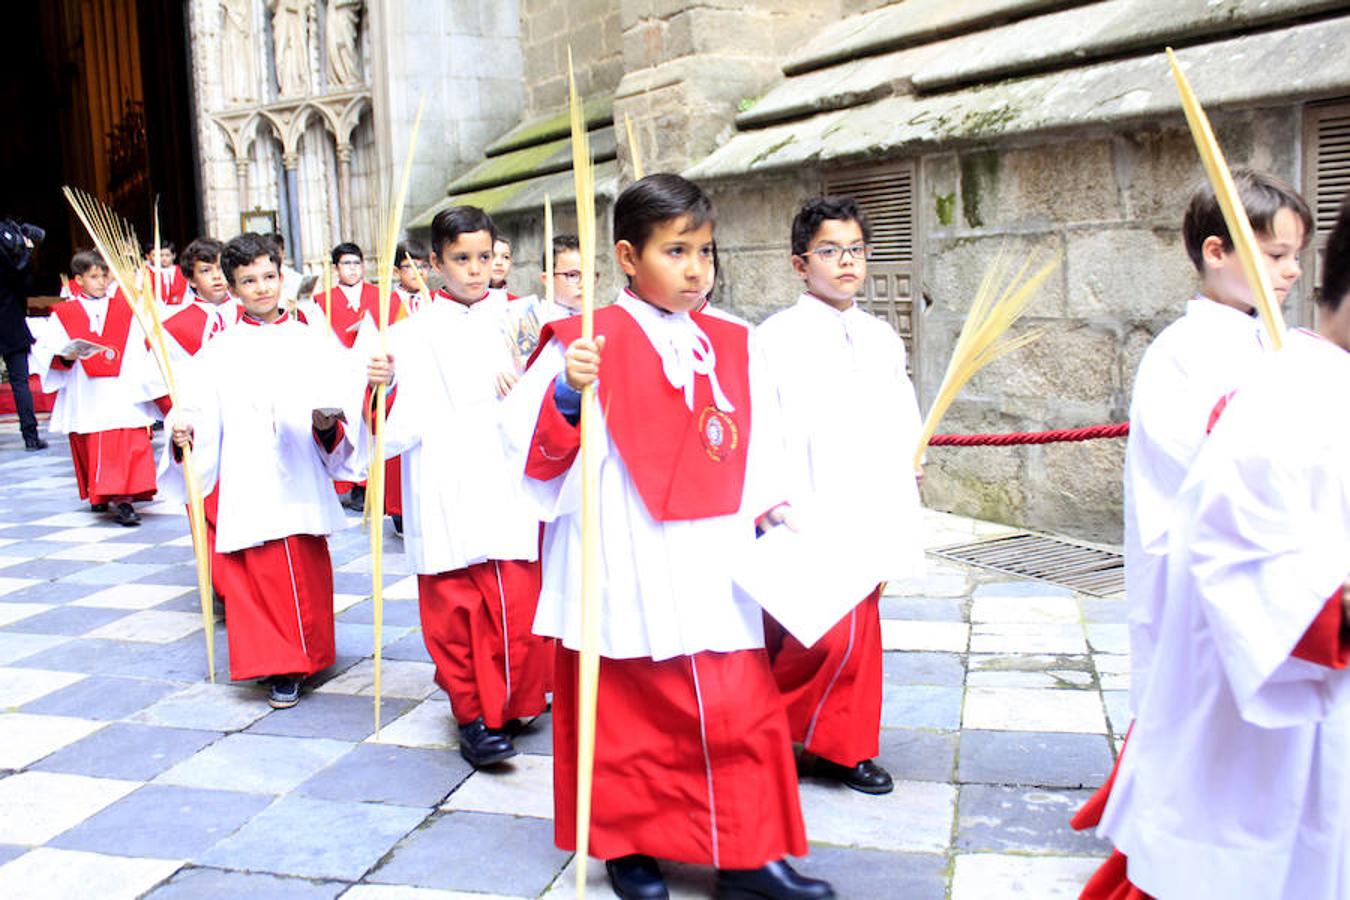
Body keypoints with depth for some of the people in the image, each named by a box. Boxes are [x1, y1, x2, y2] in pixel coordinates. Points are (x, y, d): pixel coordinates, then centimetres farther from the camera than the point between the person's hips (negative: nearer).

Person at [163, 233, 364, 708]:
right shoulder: (220, 352, 7)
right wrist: (184, 432, -16)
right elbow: (200, 414, 3)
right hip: (247, 485, 0)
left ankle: (306, 654, 25)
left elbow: (341, 397, 2)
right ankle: (279, 667, 14)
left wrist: (328, 423, -18)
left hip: (302, 480, 0)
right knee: (261, 572, 1)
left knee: (309, 572, 6)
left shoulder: (311, 340, 7)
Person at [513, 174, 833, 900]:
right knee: (625, 717, 9)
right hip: (622, 571, -4)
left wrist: (769, 505, 5)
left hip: (710, 567, 4)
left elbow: (755, 443, 17)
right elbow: (537, 454, -10)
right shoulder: (586, 343, -7)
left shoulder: (730, 346, 9)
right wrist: (567, 393, -26)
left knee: (742, 711, 5)